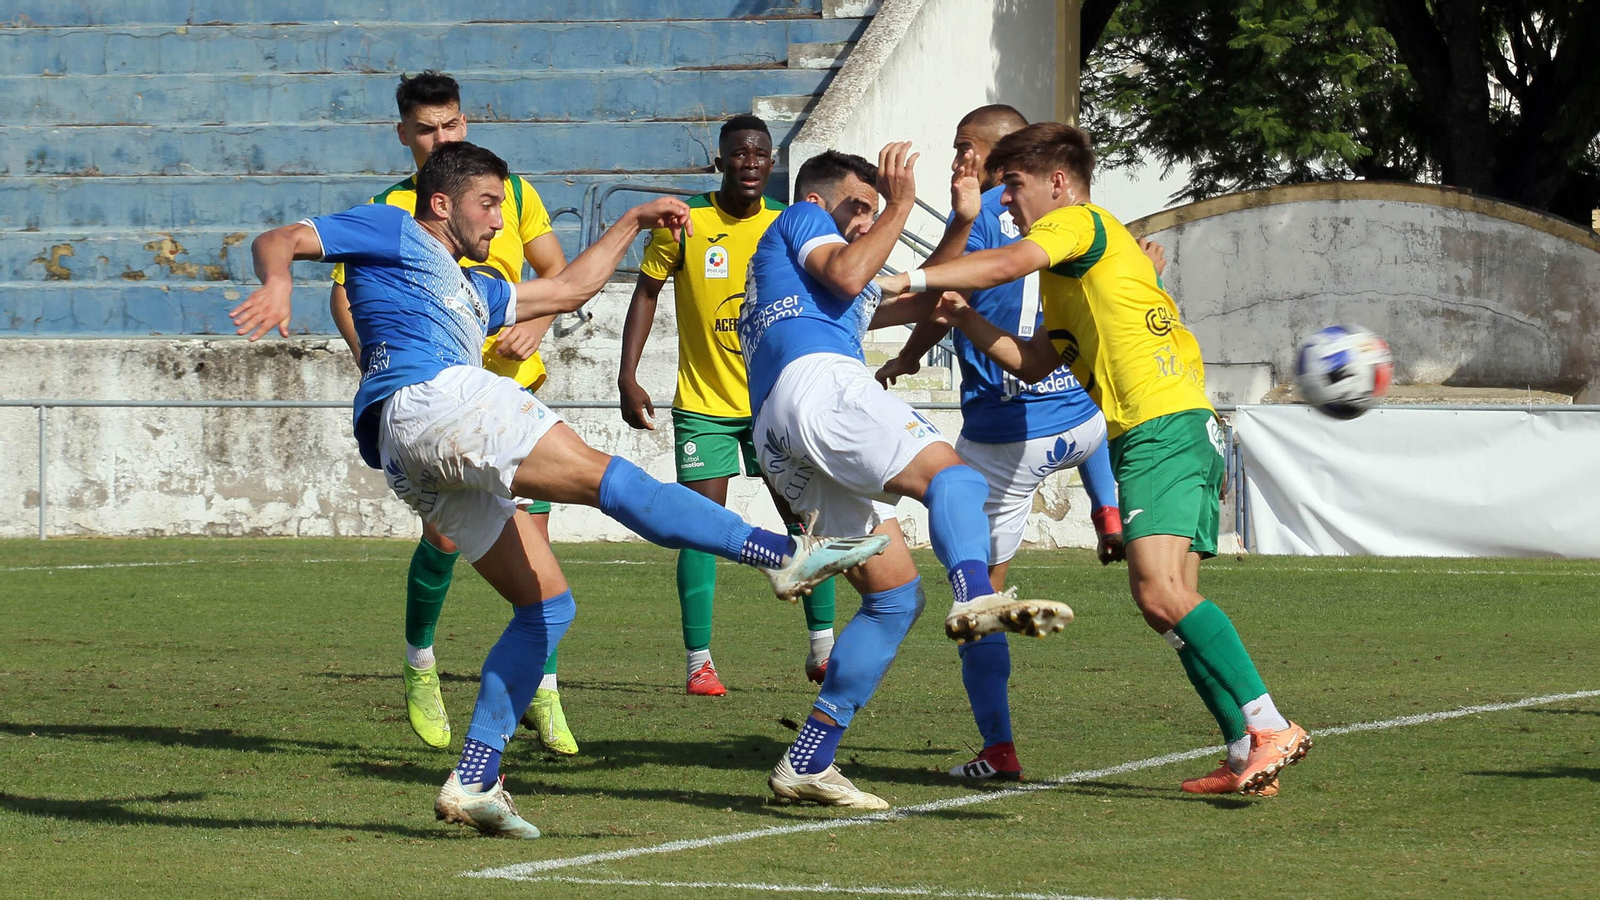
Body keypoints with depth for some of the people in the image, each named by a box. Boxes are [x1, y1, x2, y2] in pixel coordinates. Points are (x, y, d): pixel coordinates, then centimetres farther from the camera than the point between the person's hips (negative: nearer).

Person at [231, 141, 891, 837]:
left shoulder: (472, 289, 38)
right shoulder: (390, 232, 14)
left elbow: (568, 289, 45)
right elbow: (276, 241, 3)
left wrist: (633, 223, 43)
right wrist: (277, 282, -19)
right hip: (427, 397, -10)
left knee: (547, 603, 7)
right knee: (604, 475, -20)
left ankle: (473, 781, -2)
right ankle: (785, 555, -33)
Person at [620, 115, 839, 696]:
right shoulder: (684, 222, -7)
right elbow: (646, 293, 1)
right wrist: (628, 377, -6)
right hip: (703, 403, -2)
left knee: (806, 518, 0)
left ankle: (823, 648, 14)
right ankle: (699, 661, 1)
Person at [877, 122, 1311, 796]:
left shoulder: (1079, 222, -1)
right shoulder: (1067, 280, 28)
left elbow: (1008, 264, -19)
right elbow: (1034, 364, 24)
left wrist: (907, 280, -21)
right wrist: (966, 320, 13)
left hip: (1163, 427, -11)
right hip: (1179, 432, 11)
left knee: (1161, 591, -21)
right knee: (1169, 602, 6)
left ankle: (1267, 727, -24)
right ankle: (1247, 755, 2)